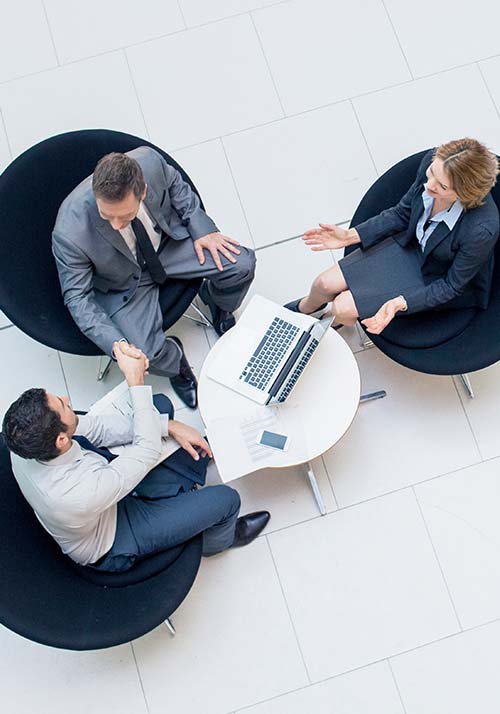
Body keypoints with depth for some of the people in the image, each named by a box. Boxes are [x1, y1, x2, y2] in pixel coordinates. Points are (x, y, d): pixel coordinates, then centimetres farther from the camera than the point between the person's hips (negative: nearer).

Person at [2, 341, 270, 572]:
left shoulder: (26, 440, -27)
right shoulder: (84, 494, -47)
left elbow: (93, 426, -16)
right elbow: (148, 449, -34)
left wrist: (169, 426, -18)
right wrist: (136, 382, -33)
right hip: (110, 548, -6)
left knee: (161, 404, 6)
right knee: (226, 498, -7)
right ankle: (220, 539, 32)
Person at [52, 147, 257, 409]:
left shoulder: (149, 161, -29)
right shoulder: (70, 233, -36)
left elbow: (175, 184, -4)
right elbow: (77, 296, -22)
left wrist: (202, 228, -10)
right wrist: (116, 344, -33)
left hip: (168, 240, 3)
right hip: (126, 283, -3)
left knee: (242, 264, -10)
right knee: (146, 355, -21)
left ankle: (215, 300, 26)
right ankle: (174, 361, 18)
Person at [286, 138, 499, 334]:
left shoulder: (482, 229, -39)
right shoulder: (432, 162, -24)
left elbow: (451, 285, -21)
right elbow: (402, 213, -4)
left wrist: (400, 304, -32)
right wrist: (350, 236, -11)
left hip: (435, 279, -4)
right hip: (409, 244, 4)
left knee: (343, 309, -9)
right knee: (325, 284, 3)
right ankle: (304, 308, 42)